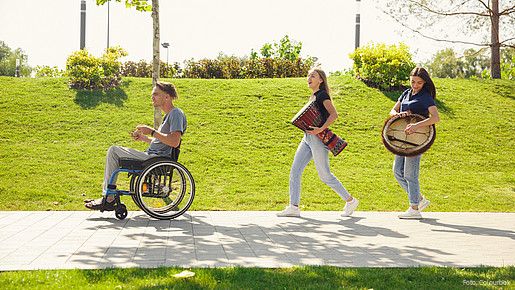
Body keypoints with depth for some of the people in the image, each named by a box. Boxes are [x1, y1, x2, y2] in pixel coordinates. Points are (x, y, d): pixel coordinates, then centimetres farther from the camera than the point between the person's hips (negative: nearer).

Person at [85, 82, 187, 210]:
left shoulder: (176, 114, -11)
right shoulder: (169, 115, 21)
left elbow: (174, 142, -25)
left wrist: (152, 132, -18)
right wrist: (143, 138, 14)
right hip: (153, 156, 11)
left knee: (114, 151, -10)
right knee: (114, 151, 12)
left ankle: (109, 200, -5)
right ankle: (106, 197, 8)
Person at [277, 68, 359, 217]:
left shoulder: (322, 95, -10)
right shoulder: (313, 97, 17)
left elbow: (334, 114, -21)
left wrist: (320, 129, -29)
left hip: (318, 138, -9)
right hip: (308, 138, 9)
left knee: (324, 175, -3)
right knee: (295, 170, 2)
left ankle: (350, 201, 10)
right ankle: (293, 207, 4)